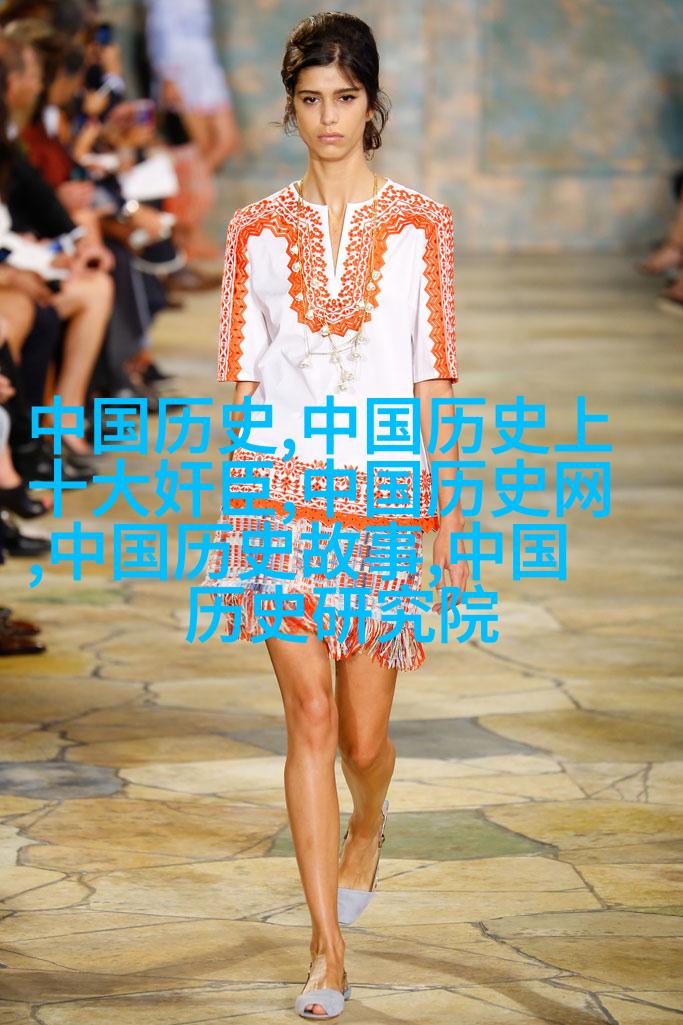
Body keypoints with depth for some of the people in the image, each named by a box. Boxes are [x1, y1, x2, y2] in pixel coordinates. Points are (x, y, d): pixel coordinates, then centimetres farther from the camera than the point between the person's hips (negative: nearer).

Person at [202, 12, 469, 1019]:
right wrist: (230, 515, 7)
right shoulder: (257, 231, 5)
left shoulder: (421, 225, 3)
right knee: (310, 718, -6)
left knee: (364, 734, 4)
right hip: (282, 491, 0)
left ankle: (366, 830, 41)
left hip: (385, 498, 0)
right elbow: (243, 379, 8)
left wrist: (445, 519, 1)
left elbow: (432, 378, 3)